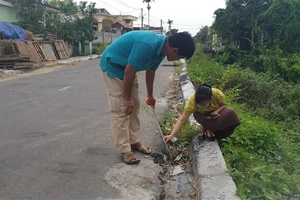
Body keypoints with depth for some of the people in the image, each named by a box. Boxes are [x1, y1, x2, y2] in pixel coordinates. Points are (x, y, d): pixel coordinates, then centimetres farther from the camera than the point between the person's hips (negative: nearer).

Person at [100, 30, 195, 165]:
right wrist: (127, 98, -17)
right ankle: (124, 150, 1)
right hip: (113, 66, -9)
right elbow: (129, 72, -28)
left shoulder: (161, 48, -5)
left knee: (134, 107, 10)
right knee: (121, 110, -8)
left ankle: (134, 142, 22)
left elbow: (150, 71, 10)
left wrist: (150, 95, 20)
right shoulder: (147, 45, -35)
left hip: (127, 68, 9)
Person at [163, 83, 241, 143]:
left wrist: (216, 111, -32)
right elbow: (181, 120, -34)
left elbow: (223, 104, -10)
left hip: (216, 111, 3)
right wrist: (171, 135, -42)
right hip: (202, 114, -3)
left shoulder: (218, 94, -33)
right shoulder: (191, 101, -36)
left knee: (230, 113, -25)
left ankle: (204, 127, -9)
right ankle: (205, 127, 0)